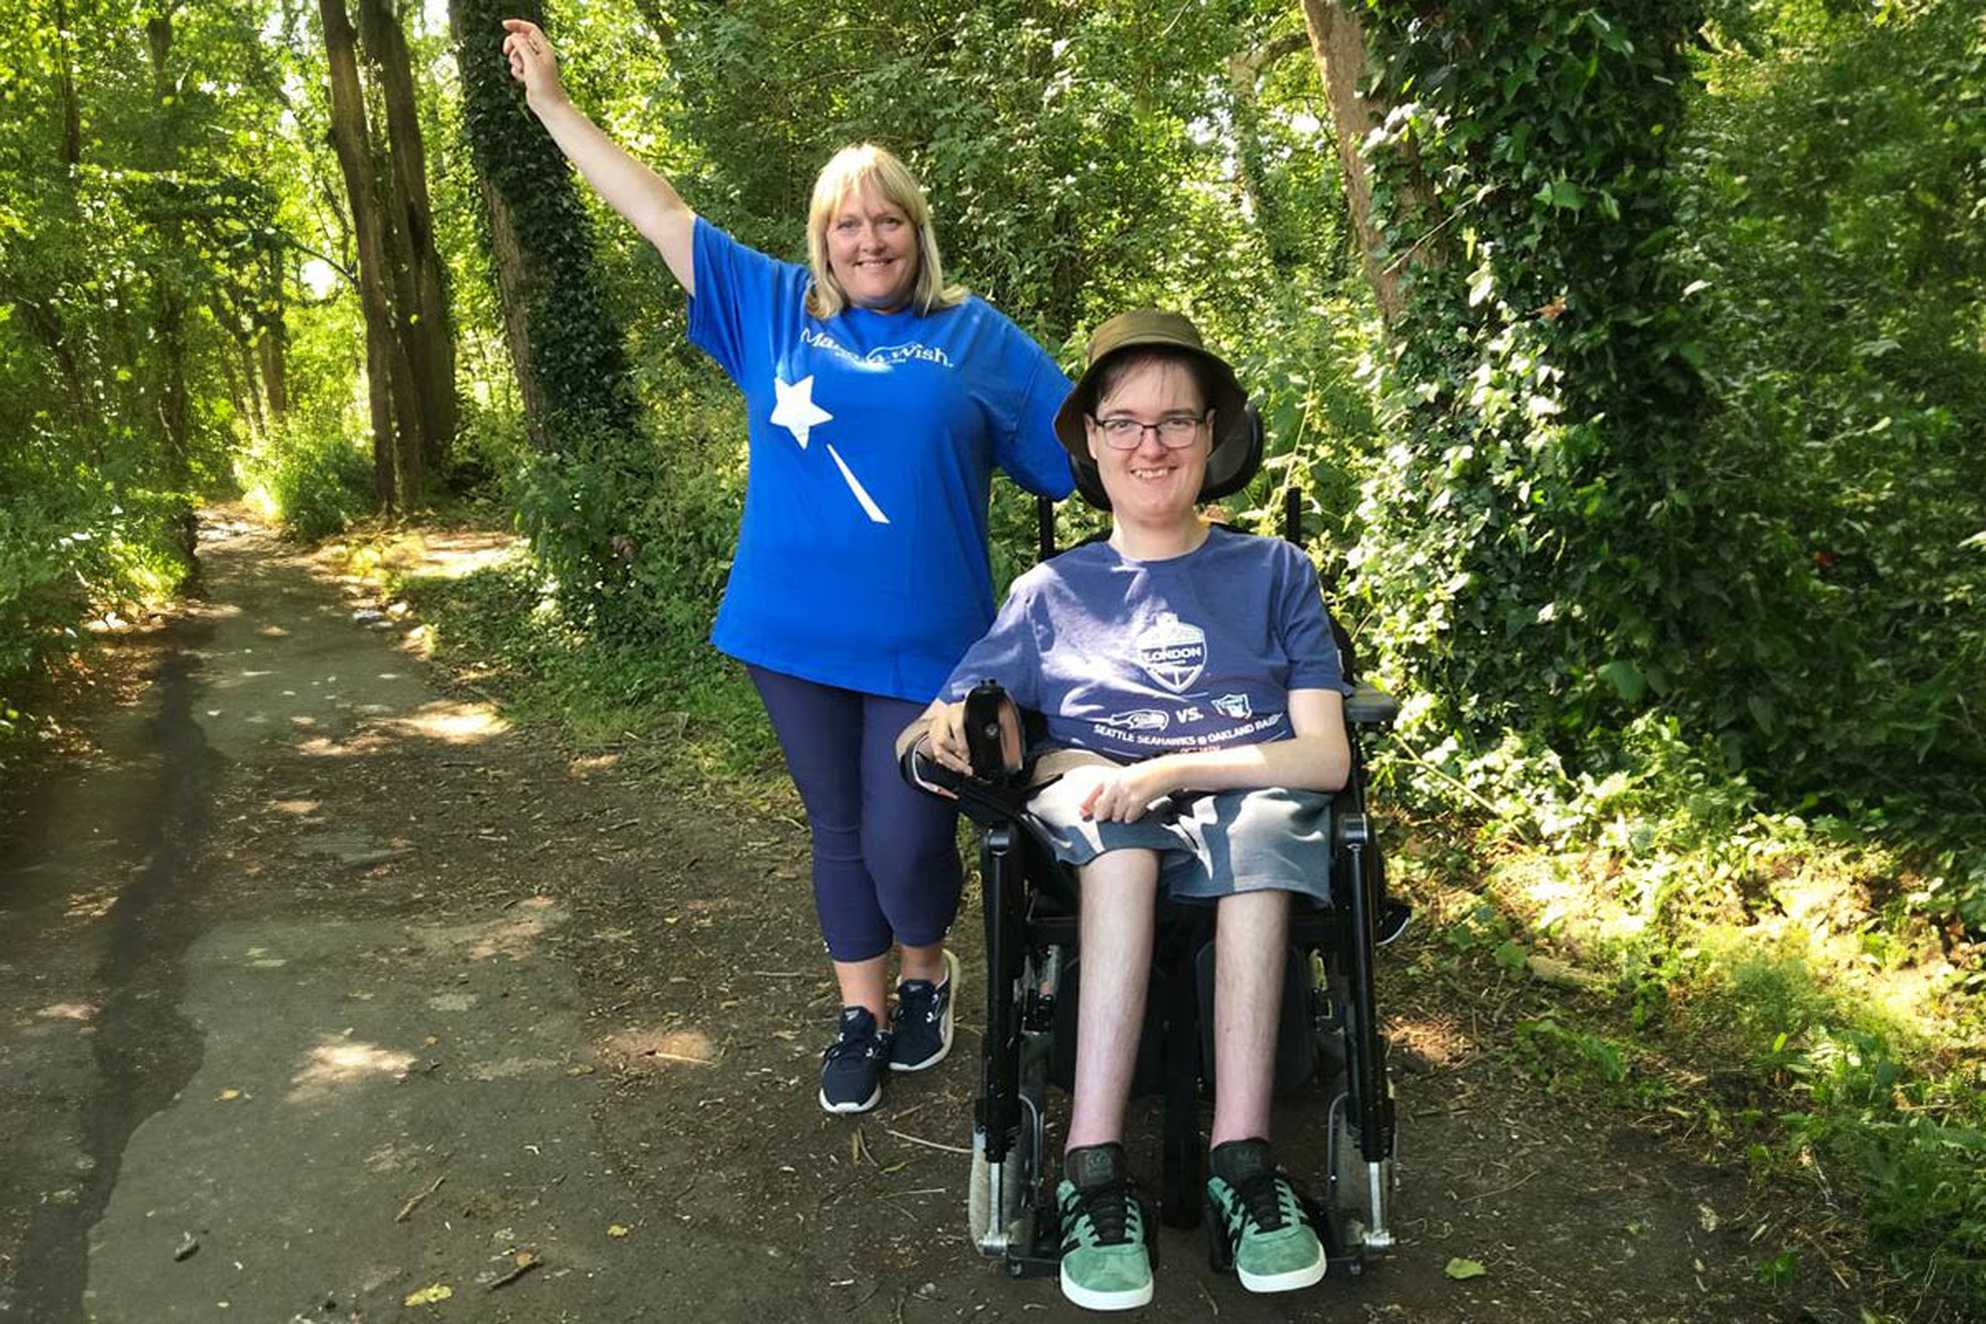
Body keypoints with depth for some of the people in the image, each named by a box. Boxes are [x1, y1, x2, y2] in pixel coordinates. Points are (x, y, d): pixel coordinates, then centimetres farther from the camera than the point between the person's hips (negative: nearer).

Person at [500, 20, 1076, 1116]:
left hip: (924, 643, -2)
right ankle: (861, 1014, 32)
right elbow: (659, 214, 11)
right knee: (837, 832, 13)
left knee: (904, 841, -3)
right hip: (798, 634, 3)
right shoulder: (776, 311, 9)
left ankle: (929, 971, 31)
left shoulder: (976, 337, 4)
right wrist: (553, 104, 13)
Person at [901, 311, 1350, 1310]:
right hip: (1099, 843, 0)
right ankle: (1093, 1169, -35)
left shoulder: (1273, 572, 13)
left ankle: (1240, 1159, -34)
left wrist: (1166, 771, -15)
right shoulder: (1051, 591, 16)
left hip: (1254, 818, 0)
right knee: (1106, 815, -35)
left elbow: (1326, 755, 0)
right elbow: (948, 738, 6)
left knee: (1269, 823, -35)